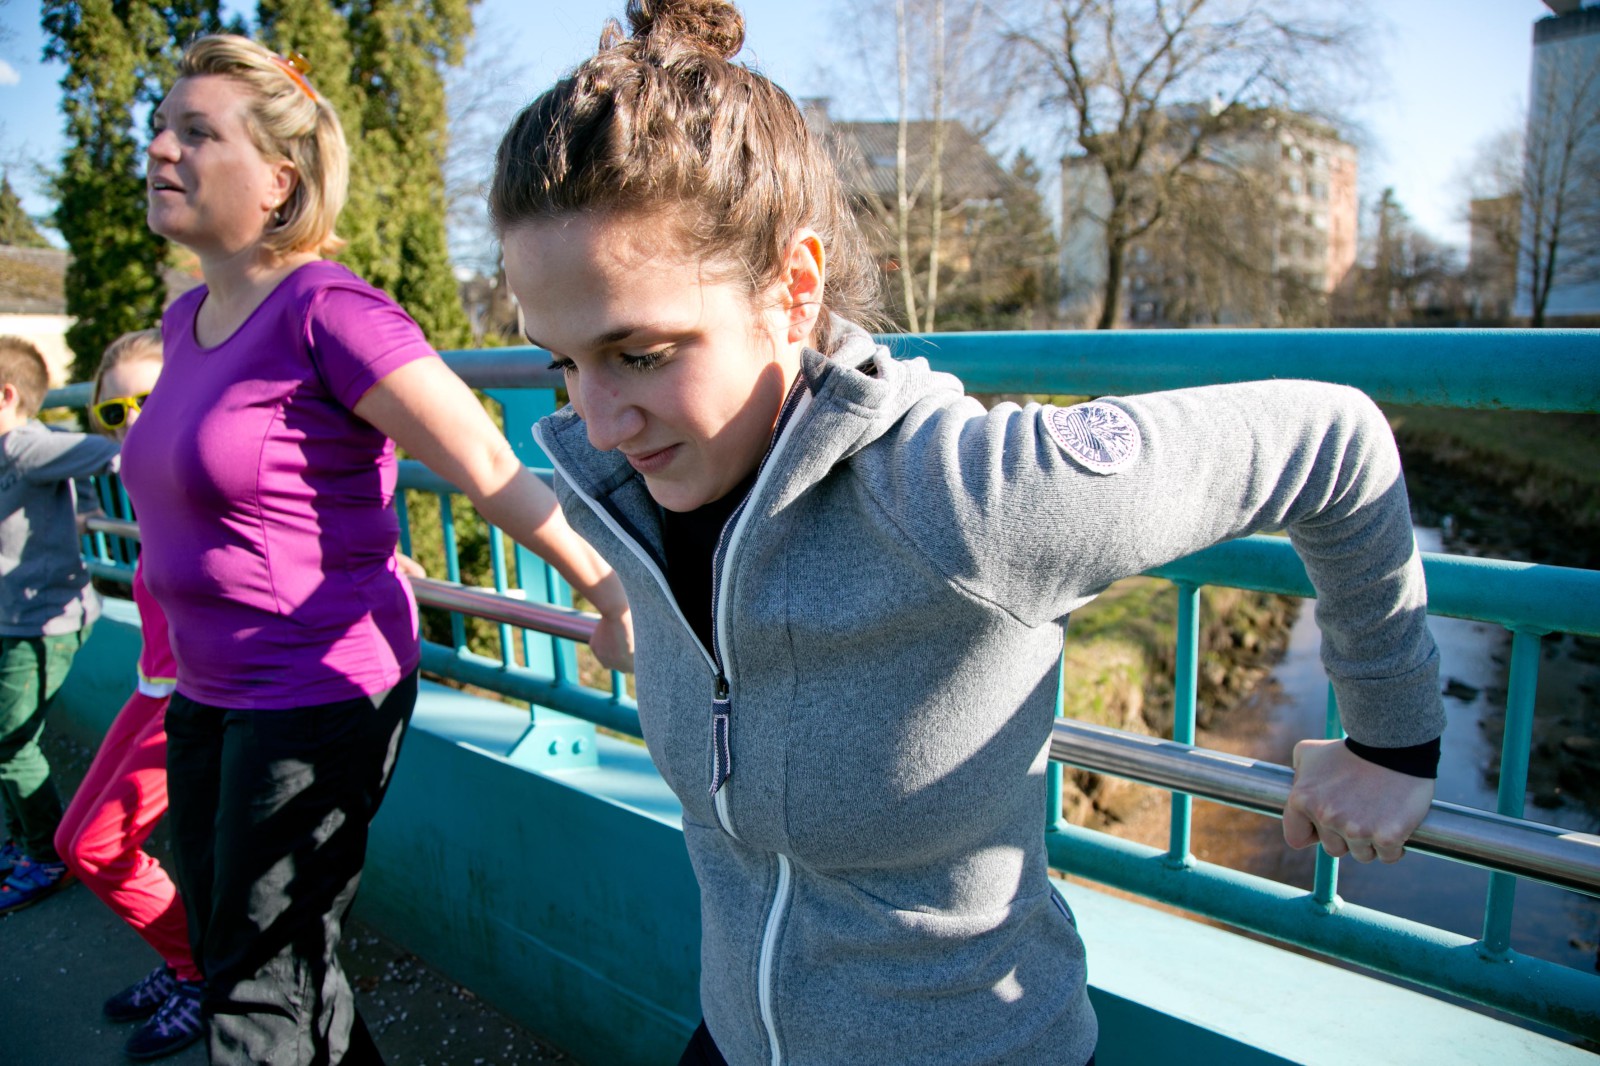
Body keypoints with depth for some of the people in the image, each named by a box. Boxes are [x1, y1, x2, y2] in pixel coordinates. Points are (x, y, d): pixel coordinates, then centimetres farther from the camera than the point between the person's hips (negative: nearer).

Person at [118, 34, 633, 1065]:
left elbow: (487, 465, -24)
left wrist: (613, 596, -24)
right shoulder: (185, 319, 8)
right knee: (228, 961, 21)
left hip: (320, 695, -9)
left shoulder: (328, 310, -19)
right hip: (208, 695, 9)